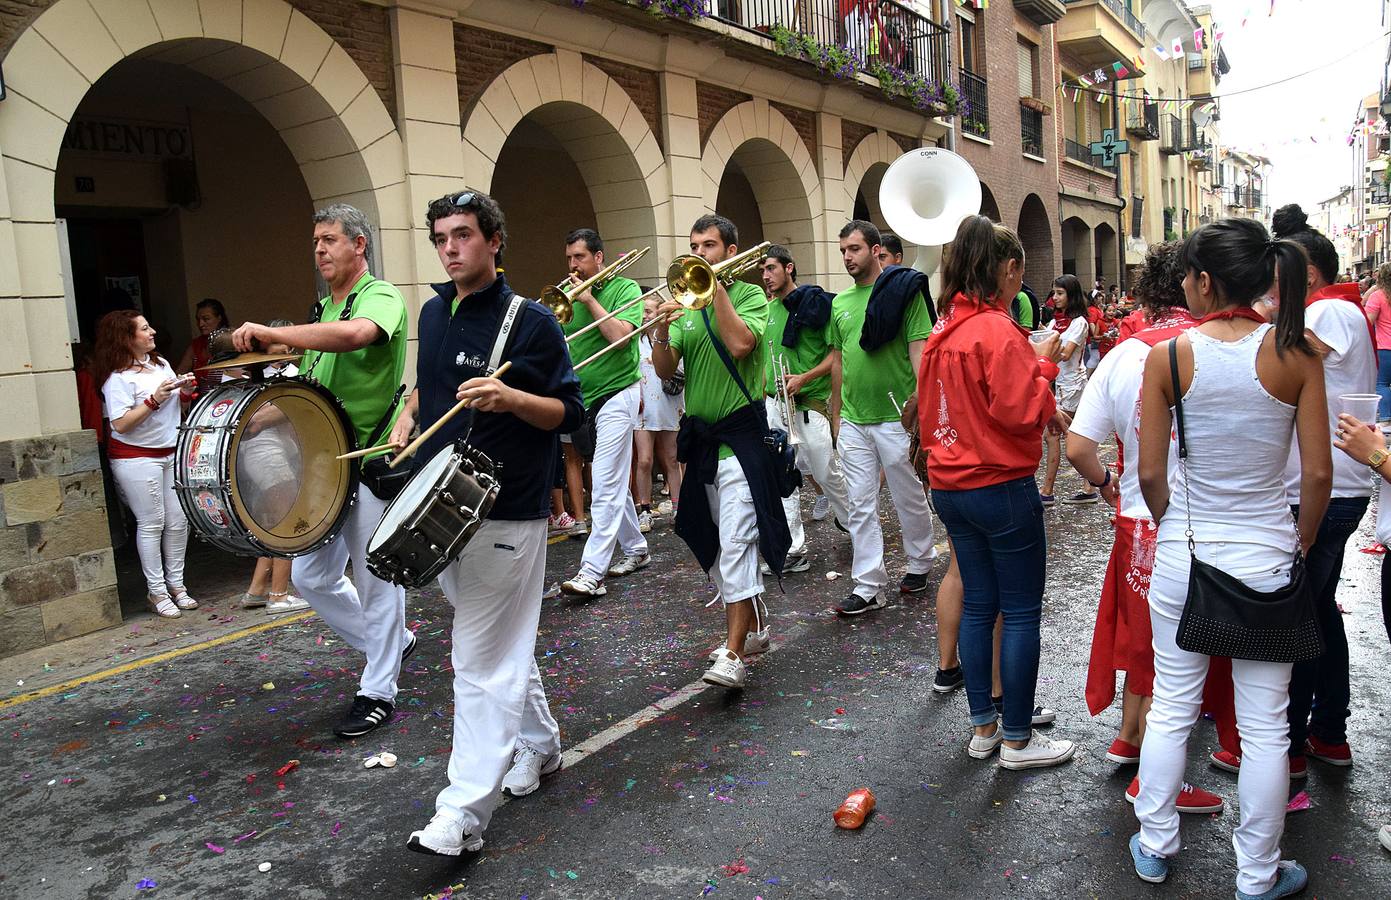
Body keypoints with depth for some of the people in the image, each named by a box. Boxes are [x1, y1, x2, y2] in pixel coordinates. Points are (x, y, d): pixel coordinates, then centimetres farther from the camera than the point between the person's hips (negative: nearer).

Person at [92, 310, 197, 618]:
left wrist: (183, 389, 1)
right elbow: (121, 424, -19)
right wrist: (154, 400, -24)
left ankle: (176, 583, 19)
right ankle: (157, 592, 9)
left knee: (178, 520, 6)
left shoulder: (160, 363, 10)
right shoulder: (118, 377, -13)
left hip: (171, 452, 7)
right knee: (152, 523, -2)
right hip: (136, 457, -7)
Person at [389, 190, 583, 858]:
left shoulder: (530, 321, -10)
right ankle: (539, 744, 38)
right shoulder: (433, 313, 9)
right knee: (501, 646, 19)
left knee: (482, 660, -5)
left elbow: (571, 413, -10)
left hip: (504, 517, -7)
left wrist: (510, 398, -27)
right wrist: (407, 417, 7)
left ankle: (463, 815, 1)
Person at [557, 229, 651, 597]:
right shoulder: (570, 296, 11)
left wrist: (589, 300, -15)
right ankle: (636, 549, 29)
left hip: (616, 394, -7)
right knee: (613, 483, 15)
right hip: (585, 400, 7)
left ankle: (592, 572, -12)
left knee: (606, 487, -10)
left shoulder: (625, 288, -5)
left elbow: (620, 336, -20)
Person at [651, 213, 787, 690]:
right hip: (699, 436, 7)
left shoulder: (749, 295, -3)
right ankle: (753, 626, 30)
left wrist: (716, 285, -16)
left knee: (735, 543, -11)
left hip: (740, 436, -6)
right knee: (716, 543, 14)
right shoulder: (686, 302, 11)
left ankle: (734, 654, -7)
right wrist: (660, 331, -17)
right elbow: (665, 371, 1)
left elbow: (740, 343, -23)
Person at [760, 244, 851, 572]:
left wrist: (804, 378, -20)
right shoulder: (769, 309, 13)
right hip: (774, 404, 7)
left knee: (826, 474, 3)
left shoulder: (814, 301, -8)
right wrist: (767, 387, 14)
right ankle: (794, 550, 12)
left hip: (808, 404, -6)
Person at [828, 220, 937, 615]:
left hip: (895, 417, -5)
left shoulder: (903, 290, -6)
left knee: (909, 499, 11)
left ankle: (920, 563, 32)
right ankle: (869, 586, 12)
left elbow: (919, 348, -10)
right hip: (852, 420, 5)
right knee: (860, 505, 5)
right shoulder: (839, 302, 11)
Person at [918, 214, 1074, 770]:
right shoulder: (998, 331, -17)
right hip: (1002, 488, -8)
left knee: (978, 603, 16)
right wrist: (1042, 367, -4)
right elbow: (1021, 410, -21)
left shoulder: (942, 330, 8)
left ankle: (982, 727, 25)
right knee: (1021, 613, 4)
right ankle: (1017, 740, 14)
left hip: (949, 487, 8)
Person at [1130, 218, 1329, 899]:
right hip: (1266, 557, 0)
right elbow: (1318, 473, -6)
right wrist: (1301, 543, 9)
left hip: (1183, 554, 0)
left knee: (1171, 708, 15)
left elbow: (1150, 474, -8)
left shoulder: (1168, 356, -10)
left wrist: (1174, 527, 10)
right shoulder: (1296, 354, -8)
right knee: (1264, 724, 12)